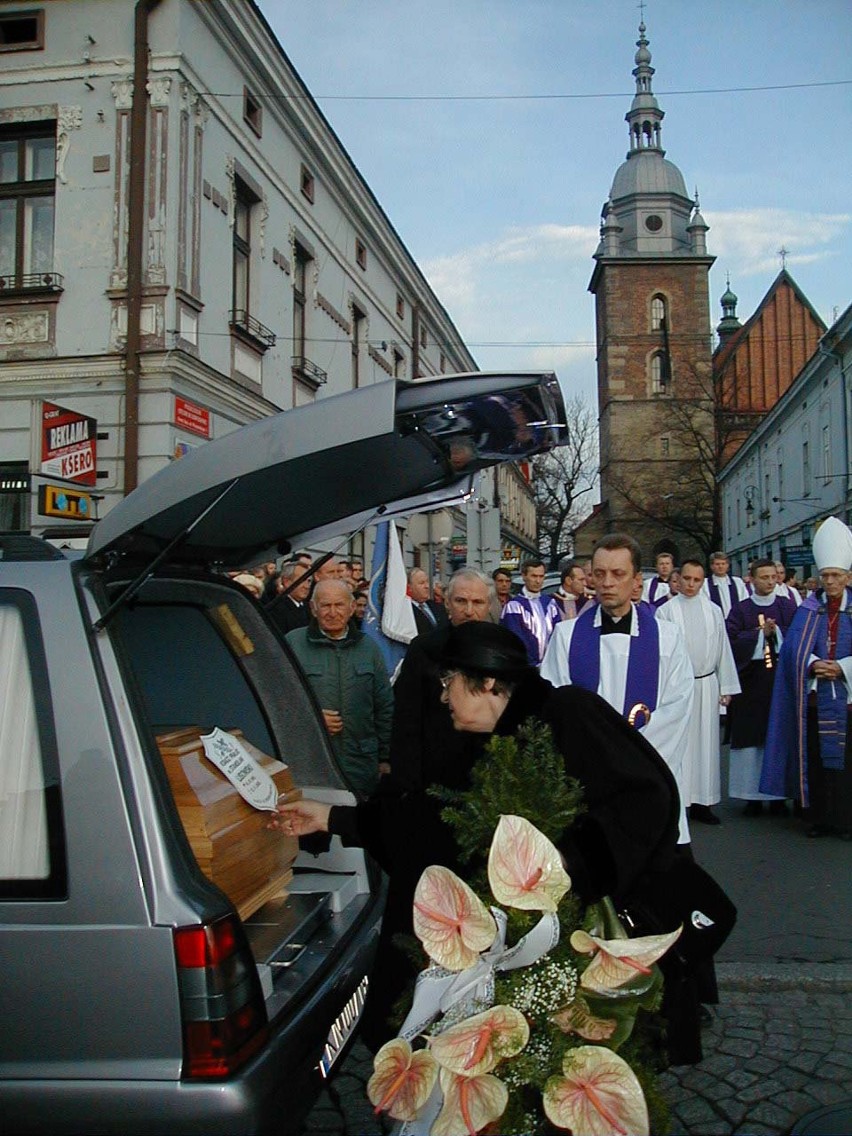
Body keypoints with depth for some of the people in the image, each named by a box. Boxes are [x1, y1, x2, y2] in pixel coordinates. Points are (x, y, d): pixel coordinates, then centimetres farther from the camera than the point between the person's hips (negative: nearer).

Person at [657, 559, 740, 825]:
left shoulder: (713, 611, 7)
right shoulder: (665, 611, -2)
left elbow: (723, 649, 10)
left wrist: (726, 687, 7)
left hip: (706, 685, 3)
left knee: (706, 742, 7)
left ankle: (702, 802, 15)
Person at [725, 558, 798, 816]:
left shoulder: (788, 606, 8)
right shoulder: (740, 610, 4)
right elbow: (732, 641, -5)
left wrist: (776, 631, -12)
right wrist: (761, 633, -10)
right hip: (751, 683, -1)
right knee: (751, 737, 0)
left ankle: (778, 795, 11)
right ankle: (752, 795, 7)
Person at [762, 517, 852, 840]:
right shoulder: (809, 609, 8)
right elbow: (794, 647, 0)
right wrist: (812, 664, -17)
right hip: (814, 696, 2)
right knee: (815, 759, 4)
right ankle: (819, 818, 13)